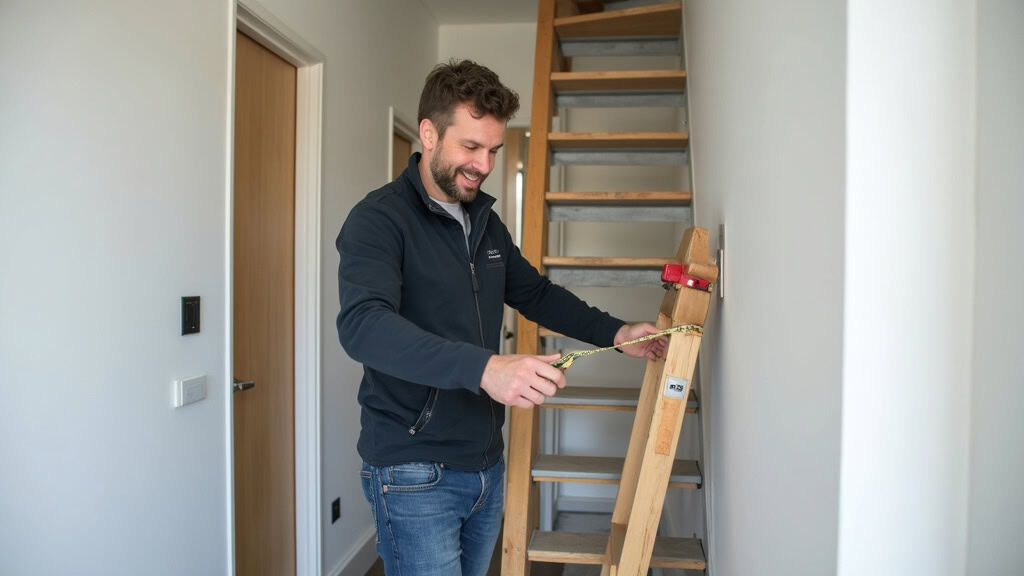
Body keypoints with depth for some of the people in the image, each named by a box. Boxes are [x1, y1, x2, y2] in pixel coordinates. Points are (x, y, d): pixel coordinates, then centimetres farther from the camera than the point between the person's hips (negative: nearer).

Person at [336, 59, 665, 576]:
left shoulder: (485, 222, 11)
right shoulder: (379, 218, -14)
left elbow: (534, 292, 21)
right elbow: (363, 324, -30)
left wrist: (614, 332, 10)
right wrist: (483, 367, -43)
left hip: (486, 464, 7)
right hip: (414, 474, -7)